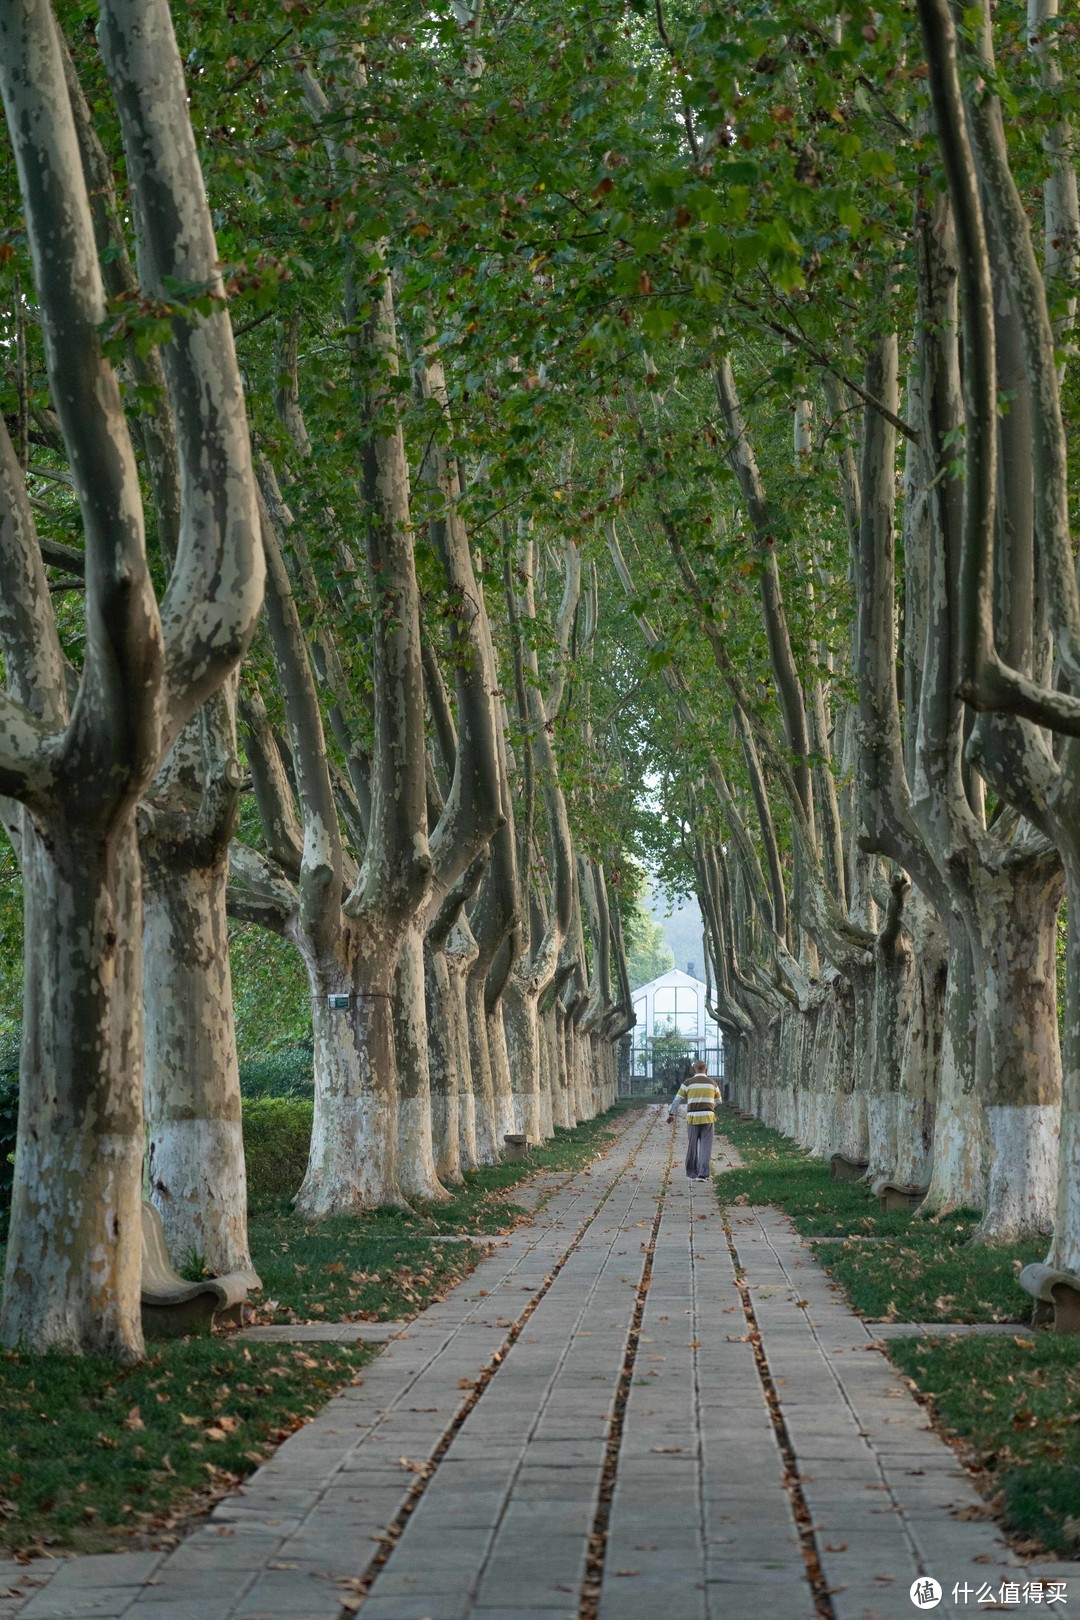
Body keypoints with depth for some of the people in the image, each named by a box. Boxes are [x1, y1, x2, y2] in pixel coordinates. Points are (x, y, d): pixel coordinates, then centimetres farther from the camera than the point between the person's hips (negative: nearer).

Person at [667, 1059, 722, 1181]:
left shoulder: (688, 1083, -1)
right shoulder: (712, 1083, 6)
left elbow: (677, 1099, 0)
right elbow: (718, 1101, 21)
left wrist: (671, 1114, 8)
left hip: (693, 1118, 0)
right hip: (708, 1118, 0)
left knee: (692, 1147, 12)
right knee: (705, 1147, 1)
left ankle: (692, 1174, 19)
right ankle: (703, 1174, -10)